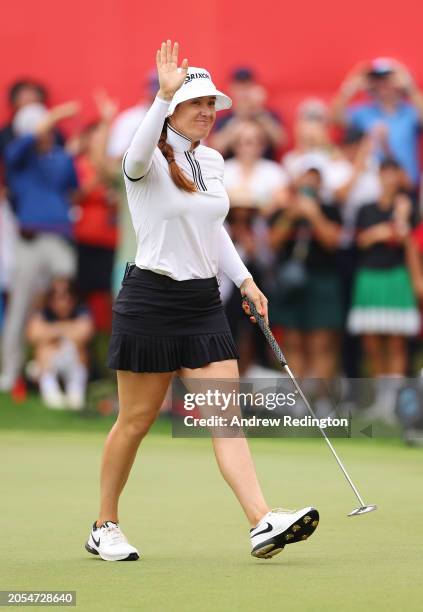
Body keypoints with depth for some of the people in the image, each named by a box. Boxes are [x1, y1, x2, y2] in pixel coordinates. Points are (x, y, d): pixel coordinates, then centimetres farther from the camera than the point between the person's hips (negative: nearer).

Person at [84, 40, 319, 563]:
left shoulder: (211, 161, 11)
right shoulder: (149, 162, -11)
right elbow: (138, 156, -38)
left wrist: (243, 280, 16)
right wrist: (164, 96, -50)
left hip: (204, 303, 6)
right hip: (150, 301, -6)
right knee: (136, 420, 4)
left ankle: (262, 523, -14)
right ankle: (105, 527, 20)